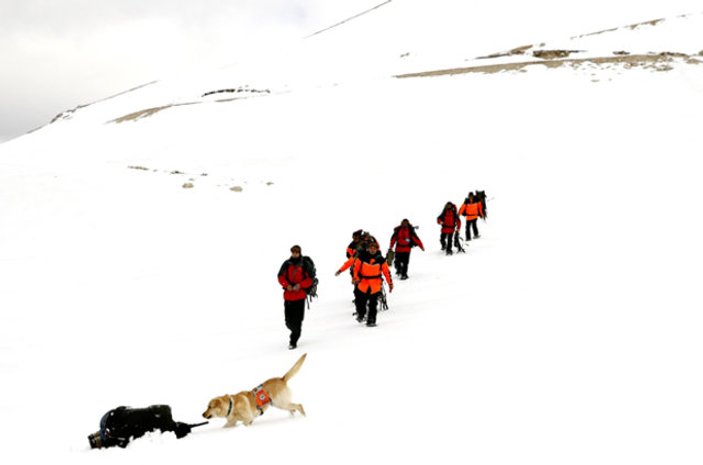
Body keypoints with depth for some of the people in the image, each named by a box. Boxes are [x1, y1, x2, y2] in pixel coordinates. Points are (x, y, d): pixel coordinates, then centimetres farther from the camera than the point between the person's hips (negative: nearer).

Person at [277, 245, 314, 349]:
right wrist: (287, 285, -8)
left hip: (300, 295, -2)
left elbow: (310, 279, -1)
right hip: (288, 295, 2)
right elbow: (281, 277, 8)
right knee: (288, 321, 5)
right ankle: (295, 332, 35)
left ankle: (293, 341, 3)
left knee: (297, 320, -6)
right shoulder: (287, 264, 3)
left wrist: (300, 285, -15)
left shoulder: (305, 265, -3)